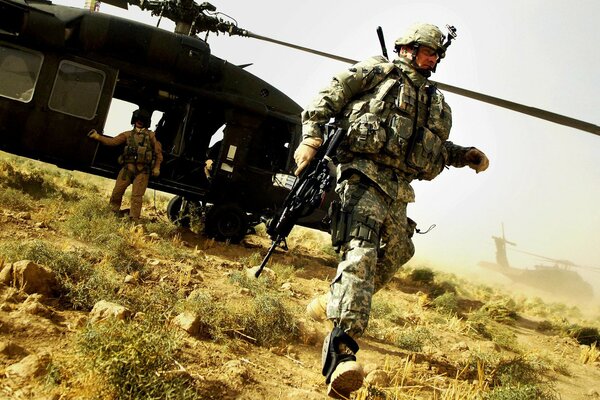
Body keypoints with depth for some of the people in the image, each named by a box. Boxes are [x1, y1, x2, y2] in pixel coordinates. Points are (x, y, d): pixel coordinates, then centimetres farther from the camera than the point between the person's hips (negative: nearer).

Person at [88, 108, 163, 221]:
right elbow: (112, 141, 5)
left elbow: (158, 152, 7)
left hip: (142, 170, -3)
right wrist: (97, 137, -7)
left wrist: (157, 167, -2)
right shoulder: (128, 134, 15)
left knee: (137, 196, -4)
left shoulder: (151, 135, 9)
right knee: (117, 192, 1)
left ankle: (134, 219, 0)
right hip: (128, 168, 3)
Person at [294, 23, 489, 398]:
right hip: (364, 175, -8)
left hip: (398, 192, 8)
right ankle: (342, 348, -33)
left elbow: (437, 146, 37)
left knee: (393, 258, 14)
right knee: (361, 253, -24)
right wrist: (312, 138, -11)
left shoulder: (436, 102, 26)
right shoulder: (378, 71, 8)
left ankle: (334, 301, 35)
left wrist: (467, 155, 19)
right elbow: (328, 98, 2)